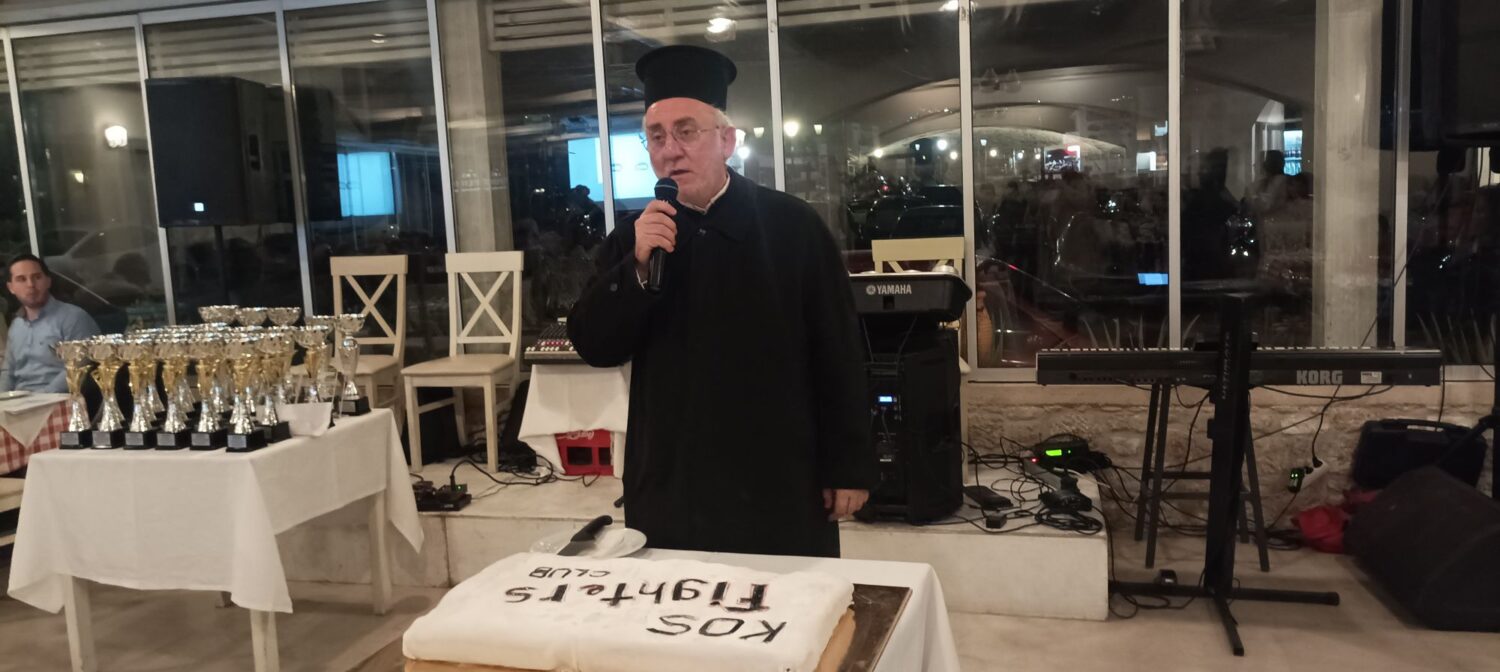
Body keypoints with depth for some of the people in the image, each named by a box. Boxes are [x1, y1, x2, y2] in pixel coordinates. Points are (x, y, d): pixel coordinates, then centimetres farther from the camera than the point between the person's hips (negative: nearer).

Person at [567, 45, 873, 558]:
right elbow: (593, 347, 0)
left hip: (781, 485, -2)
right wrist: (637, 267, -15)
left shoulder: (793, 226, -7)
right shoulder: (633, 239, 3)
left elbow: (839, 355, -5)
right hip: (670, 489, 3)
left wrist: (848, 466, -4)